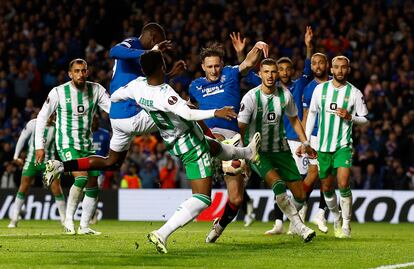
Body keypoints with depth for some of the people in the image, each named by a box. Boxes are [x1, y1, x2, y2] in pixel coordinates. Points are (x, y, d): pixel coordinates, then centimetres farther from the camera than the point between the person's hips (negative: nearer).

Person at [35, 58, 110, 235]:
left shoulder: (96, 90, -2)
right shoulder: (58, 92, -10)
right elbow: (42, 117, -3)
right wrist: (39, 146, -6)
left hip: (87, 144, 5)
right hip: (67, 144, -5)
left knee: (93, 186, 4)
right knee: (82, 177, -26)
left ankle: (84, 226, 16)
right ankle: (69, 219, -13)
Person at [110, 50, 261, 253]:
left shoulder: (138, 85, -11)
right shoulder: (165, 94, -34)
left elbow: (114, 97, 8)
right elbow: (189, 114, -46)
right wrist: (215, 113, -46)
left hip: (173, 143, 9)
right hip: (191, 147, -9)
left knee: (215, 147, 39)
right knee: (202, 199, -8)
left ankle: (247, 153, 71)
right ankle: (162, 234, -18)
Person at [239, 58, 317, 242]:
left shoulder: (285, 95, -3)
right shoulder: (251, 97, -16)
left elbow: (294, 119, 14)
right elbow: (240, 128, -14)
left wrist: (305, 143, 12)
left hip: (280, 149, 4)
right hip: (257, 150, -4)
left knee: (300, 195, 0)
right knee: (278, 184, -29)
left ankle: (293, 223, 30)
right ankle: (299, 226, -19)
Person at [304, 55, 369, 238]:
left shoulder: (354, 93, -2)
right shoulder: (320, 89, 4)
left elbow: (365, 119, 4)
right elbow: (312, 113, 13)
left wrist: (350, 116, -16)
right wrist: (306, 141, 10)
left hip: (343, 145, -3)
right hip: (323, 146, 3)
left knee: (343, 183, -19)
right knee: (327, 187, 8)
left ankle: (346, 224, -7)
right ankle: (336, 217, 32)